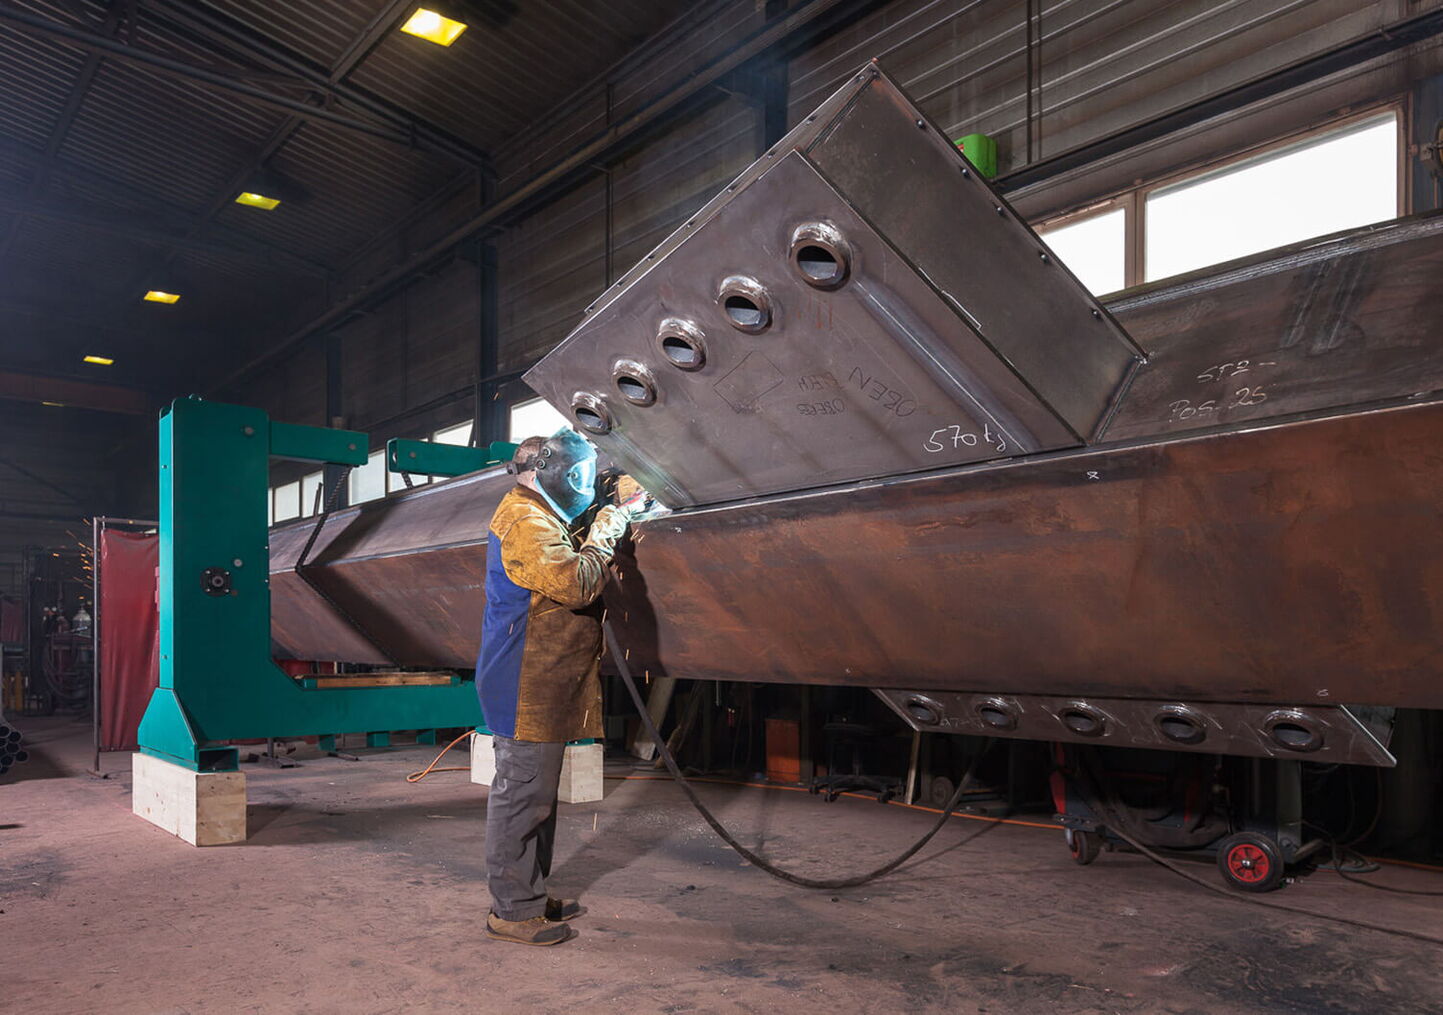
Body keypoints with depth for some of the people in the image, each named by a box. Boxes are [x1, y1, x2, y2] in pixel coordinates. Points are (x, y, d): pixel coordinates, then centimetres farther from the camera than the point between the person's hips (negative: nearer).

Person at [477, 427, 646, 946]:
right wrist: (608, 530, -12)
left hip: (543, 686, 11)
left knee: (536, 794, 17)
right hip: (527, 688, -11)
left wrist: (616, 510, 15)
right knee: (521, 795, -4)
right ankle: (512, 910, 5)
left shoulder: (540, 518, 19)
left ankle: (530, 895, 27)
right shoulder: (524, 522, -15)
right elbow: (577, 584, -25)